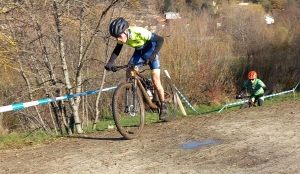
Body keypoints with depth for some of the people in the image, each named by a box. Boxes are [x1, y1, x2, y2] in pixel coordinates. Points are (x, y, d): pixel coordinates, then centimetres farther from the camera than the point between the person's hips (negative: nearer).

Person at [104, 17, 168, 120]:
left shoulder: (139, 32, -36)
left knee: (155, 79, -12)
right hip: (138, 52, 6)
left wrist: (153, 55, -46)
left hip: (150, 51, -6)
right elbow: (117, 50, -4)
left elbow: (160, 39, -33)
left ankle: (163, 106, 3)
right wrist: (110, 62, -21)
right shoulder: (122, 37, -19)